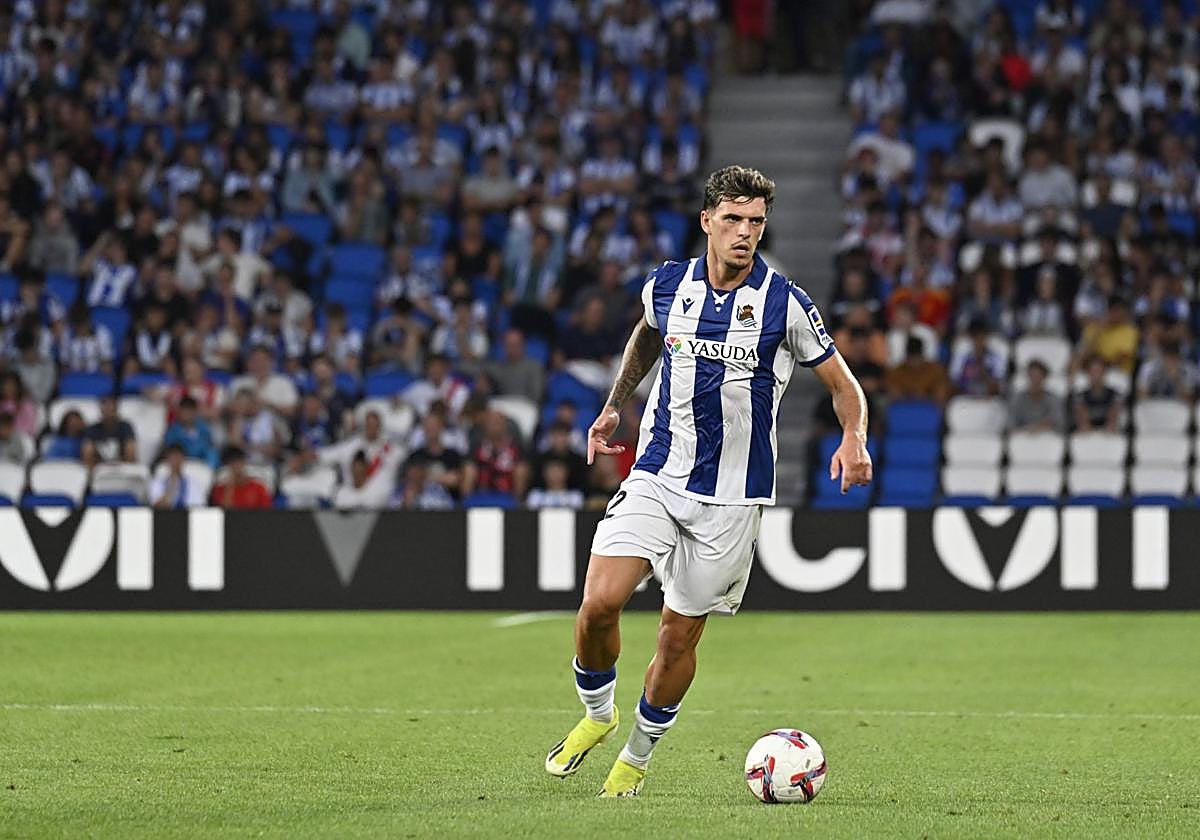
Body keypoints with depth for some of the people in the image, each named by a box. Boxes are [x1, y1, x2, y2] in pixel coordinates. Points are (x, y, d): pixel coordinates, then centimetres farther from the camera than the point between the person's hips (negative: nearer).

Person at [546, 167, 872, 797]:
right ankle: (597, 714, 14)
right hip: (656, 477, 2)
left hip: (732, 496, -2)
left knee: (679, 636, 3)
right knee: (599, 603, -14)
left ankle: (638, 755, 26)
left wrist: (854, 440, -18)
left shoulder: (784, 304, -8)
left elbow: (843, 384, 1)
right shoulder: (666, 285, 0)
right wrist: (613, 406, 22)